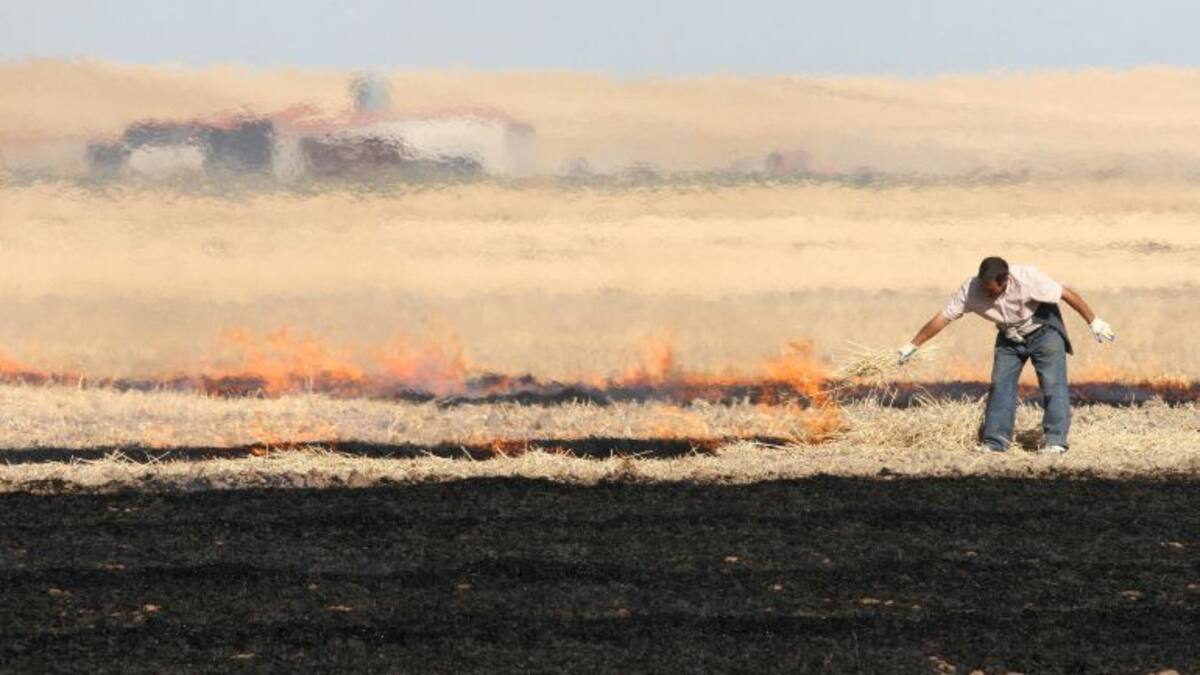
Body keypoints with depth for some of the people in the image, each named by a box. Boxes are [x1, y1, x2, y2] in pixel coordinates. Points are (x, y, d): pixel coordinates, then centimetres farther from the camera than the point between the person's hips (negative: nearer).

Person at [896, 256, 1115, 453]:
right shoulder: (970, 290, -23)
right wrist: (912, 346, -15)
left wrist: (1094, 323, -22)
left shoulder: (1027, 278, -33)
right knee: (1000, 385, -4)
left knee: (1053, 383, -13)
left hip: (1043, 330, -4)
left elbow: (1067, 294, -26)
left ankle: (1056, 440, -13)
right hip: (1009, 338, 4)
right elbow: (942, 318, -17)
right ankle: (994, 442, -1)